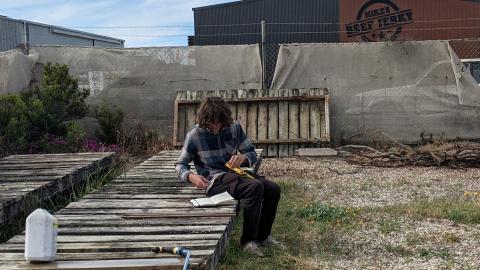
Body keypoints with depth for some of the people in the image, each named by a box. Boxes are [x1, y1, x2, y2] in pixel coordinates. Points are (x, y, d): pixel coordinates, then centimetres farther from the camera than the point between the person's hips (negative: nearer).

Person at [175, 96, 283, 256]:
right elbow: (180, 164, 1)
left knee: (274, 189, -12)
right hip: (214, 179, -6)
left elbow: (252, 154, 9)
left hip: (234, 172, 6)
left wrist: (243, 157, -16)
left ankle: (263, 236, 8)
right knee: (255, 187, -31)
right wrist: (191, 176, -21)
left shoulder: (234, 127, 4)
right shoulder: (195, 135, -7)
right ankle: (248, 240, -20)